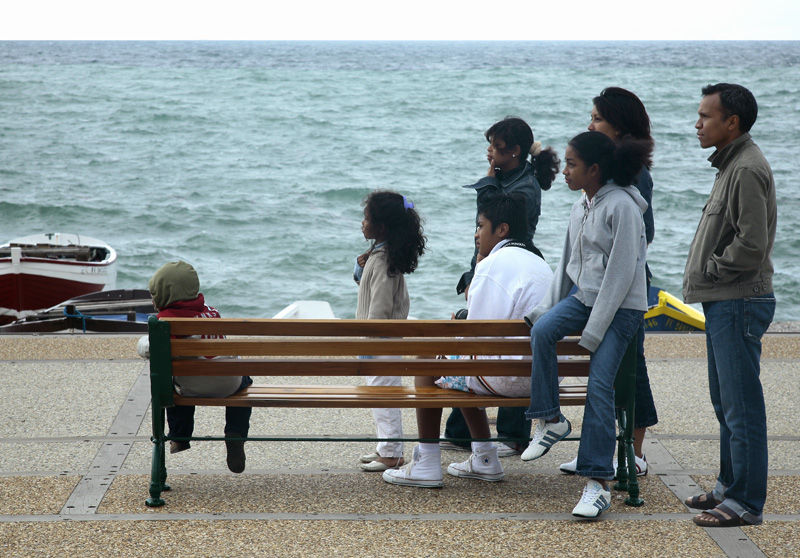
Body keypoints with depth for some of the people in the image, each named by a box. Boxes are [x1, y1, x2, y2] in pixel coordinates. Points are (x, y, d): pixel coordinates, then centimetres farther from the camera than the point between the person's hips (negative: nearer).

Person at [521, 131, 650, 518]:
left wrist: (593, 330, -19)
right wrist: (548, 308, 8)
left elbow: (621, 272, -18)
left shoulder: (621, 206, -16)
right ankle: (550, 420, -10)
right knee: (542, 329, -23)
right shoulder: (581, 207, 10)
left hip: (622, 306, -7)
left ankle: (598, 483, -10)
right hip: (585, 296, 7)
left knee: (599, 385, -14)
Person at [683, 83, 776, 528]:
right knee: (726, 402, 18)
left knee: (742, 405, -5)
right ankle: (731, 487, 29)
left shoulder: (748, 169, -17)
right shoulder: (732, 164, 16)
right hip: (723, 302, 11)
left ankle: (746, 503, 0)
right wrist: (704, 277, 12)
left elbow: (751, 244, -24)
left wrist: (711, 271, -11)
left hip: (739, 303, -11)